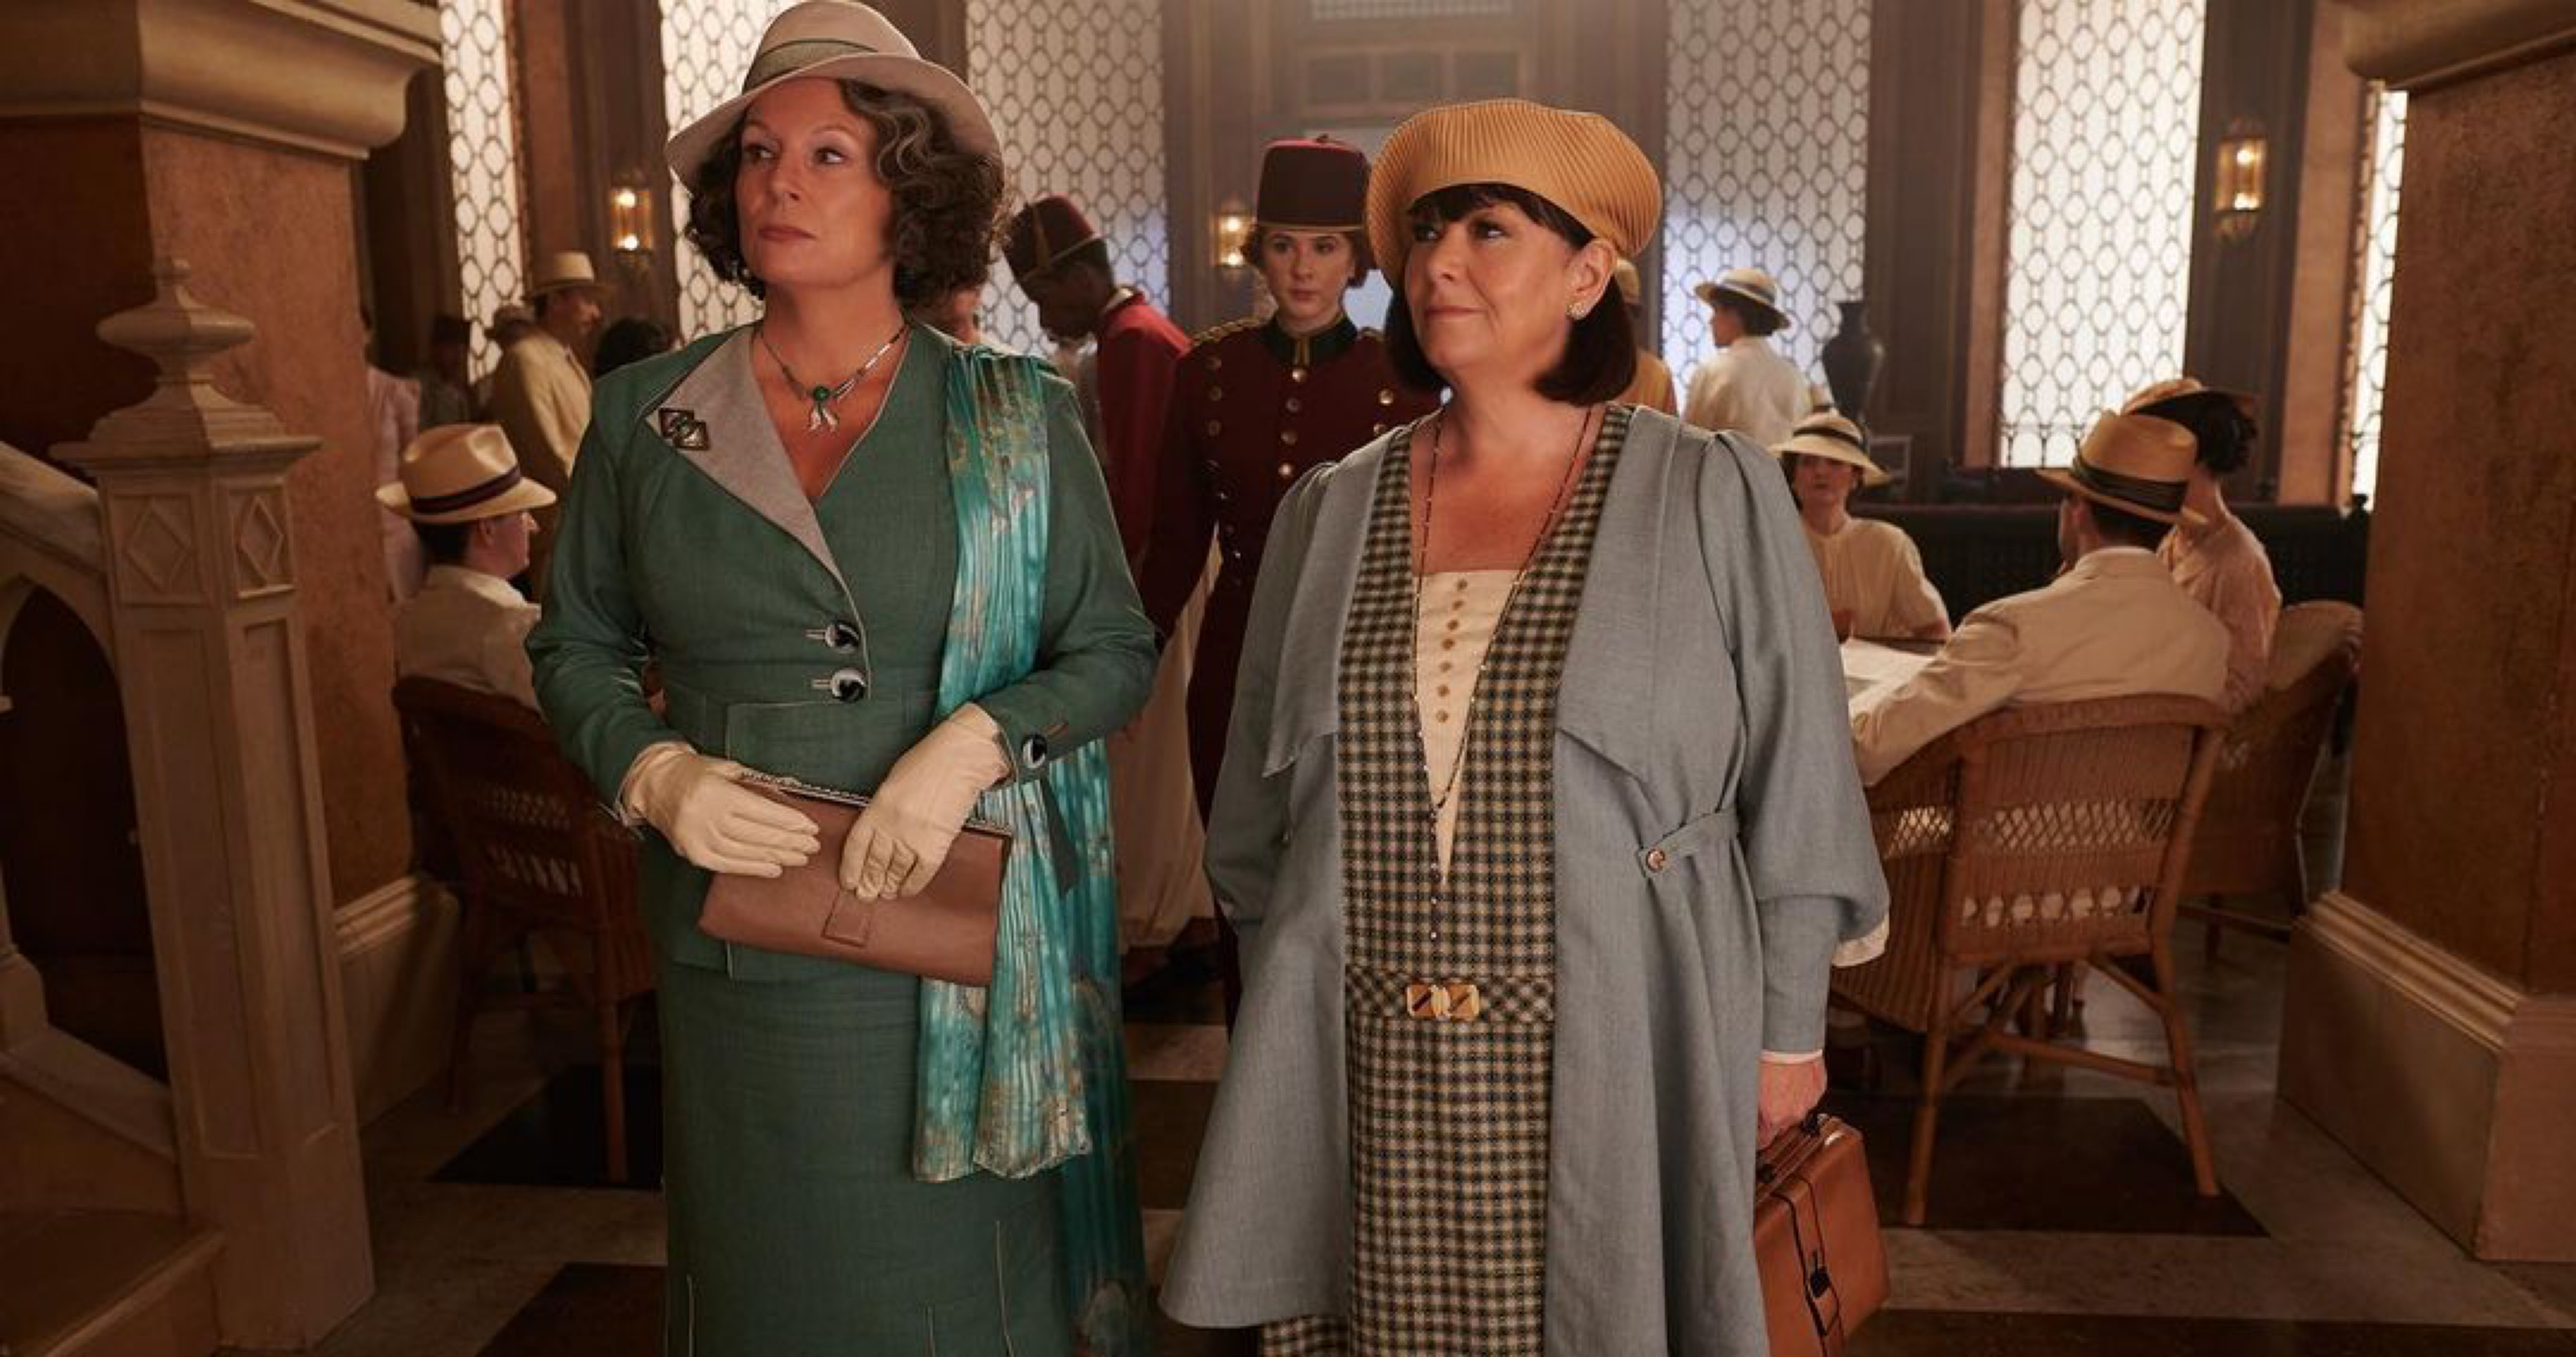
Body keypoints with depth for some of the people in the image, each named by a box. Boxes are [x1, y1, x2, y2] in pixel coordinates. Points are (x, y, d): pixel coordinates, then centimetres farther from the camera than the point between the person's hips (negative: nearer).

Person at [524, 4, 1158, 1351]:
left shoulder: (1016, 417, -2)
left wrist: (970, 744, -16)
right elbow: (575, 646, 12)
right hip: (736, 942, 2)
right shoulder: (644, 414, 3)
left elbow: (1115, 647, 1)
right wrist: (651, 773, -8)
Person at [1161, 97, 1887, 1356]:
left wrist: (1787, 1031, 3)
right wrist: (1272, 1030, 13)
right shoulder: (1328, 511, 4)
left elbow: (1794, 798, 0)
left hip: (1612, 1063, -2)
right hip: (1362, 1075, 3)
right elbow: (1260, 807, 11)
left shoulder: (1714, 498, -4)